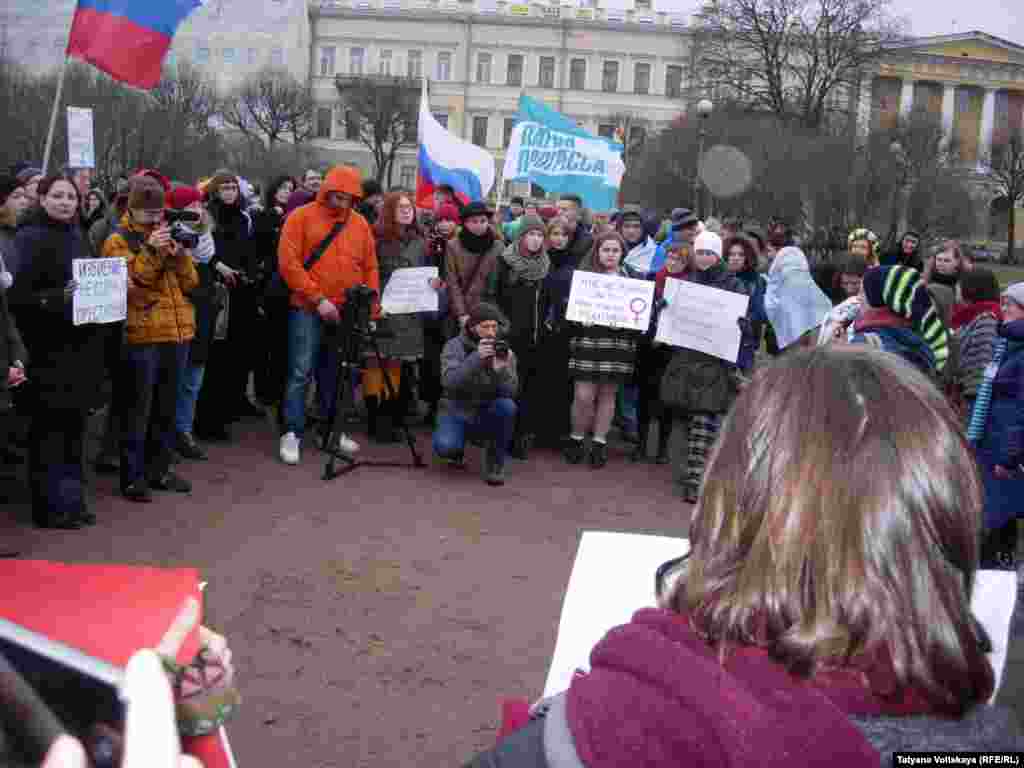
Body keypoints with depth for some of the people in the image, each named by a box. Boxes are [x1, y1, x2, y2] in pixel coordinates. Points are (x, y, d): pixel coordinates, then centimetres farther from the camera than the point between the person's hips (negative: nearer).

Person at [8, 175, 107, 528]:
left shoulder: (77, 237, 14)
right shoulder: (30, 239, -9)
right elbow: (17, 295, -16)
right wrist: (60, 296, -27)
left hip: (80, 348, 8)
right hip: (49, 350, -7)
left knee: (74, 423, 12)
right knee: (49, 426, -2)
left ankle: (72, 499, 22)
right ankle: (49, 505, 7)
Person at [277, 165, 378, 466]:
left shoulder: (360, 224, 10)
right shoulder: (301, 217, -4)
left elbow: (370, 268, 14)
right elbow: (288, 264, -10)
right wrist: (318, 299, -14)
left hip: (346, 312, 4)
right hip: (308, 310, -4)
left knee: (334, 373, 12)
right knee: (300, 373, -6)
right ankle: (292, 434, 1)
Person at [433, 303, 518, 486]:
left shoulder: (503, 349, -3)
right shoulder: (454, 347, -8)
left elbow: (510, 392, -15)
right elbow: (449, 382, -26)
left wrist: (502, 368, -35)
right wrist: (476, 358, -38)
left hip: (487, 415, 2)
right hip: (457, 411, -2)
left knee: (507, 406, -30)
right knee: (444, 447, -30)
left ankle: (495, 464, -9)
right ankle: (458, 450, 10)